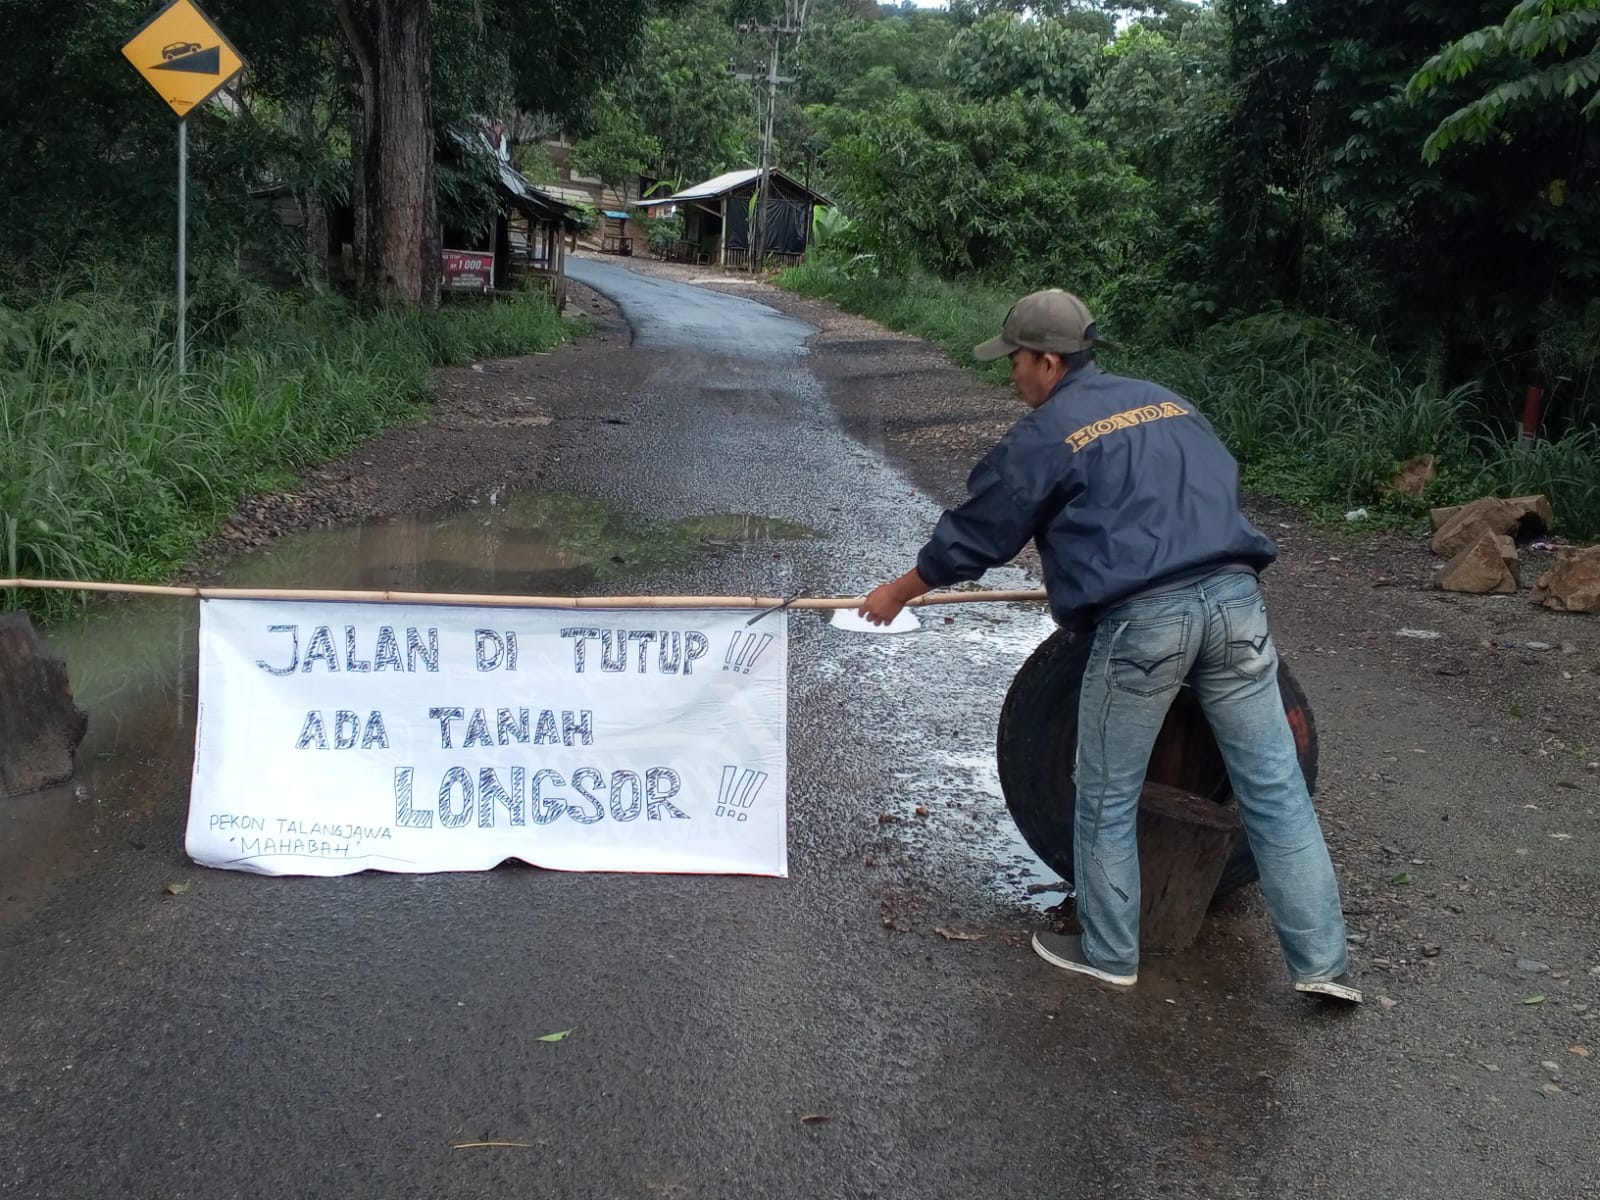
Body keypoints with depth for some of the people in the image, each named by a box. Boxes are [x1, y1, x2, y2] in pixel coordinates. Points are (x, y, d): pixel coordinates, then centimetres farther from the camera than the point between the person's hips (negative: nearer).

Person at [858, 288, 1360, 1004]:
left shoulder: (1044, 436, 2)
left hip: (1141, 622, -6)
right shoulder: (1169, 404, 20)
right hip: (1235, 599, 6)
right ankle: (1322, 963, 11)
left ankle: (1108, 954, 25)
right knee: (1275, 788, 8)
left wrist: (899, 592, 24)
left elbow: (976, 534, 10)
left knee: (1107, 800, 12)